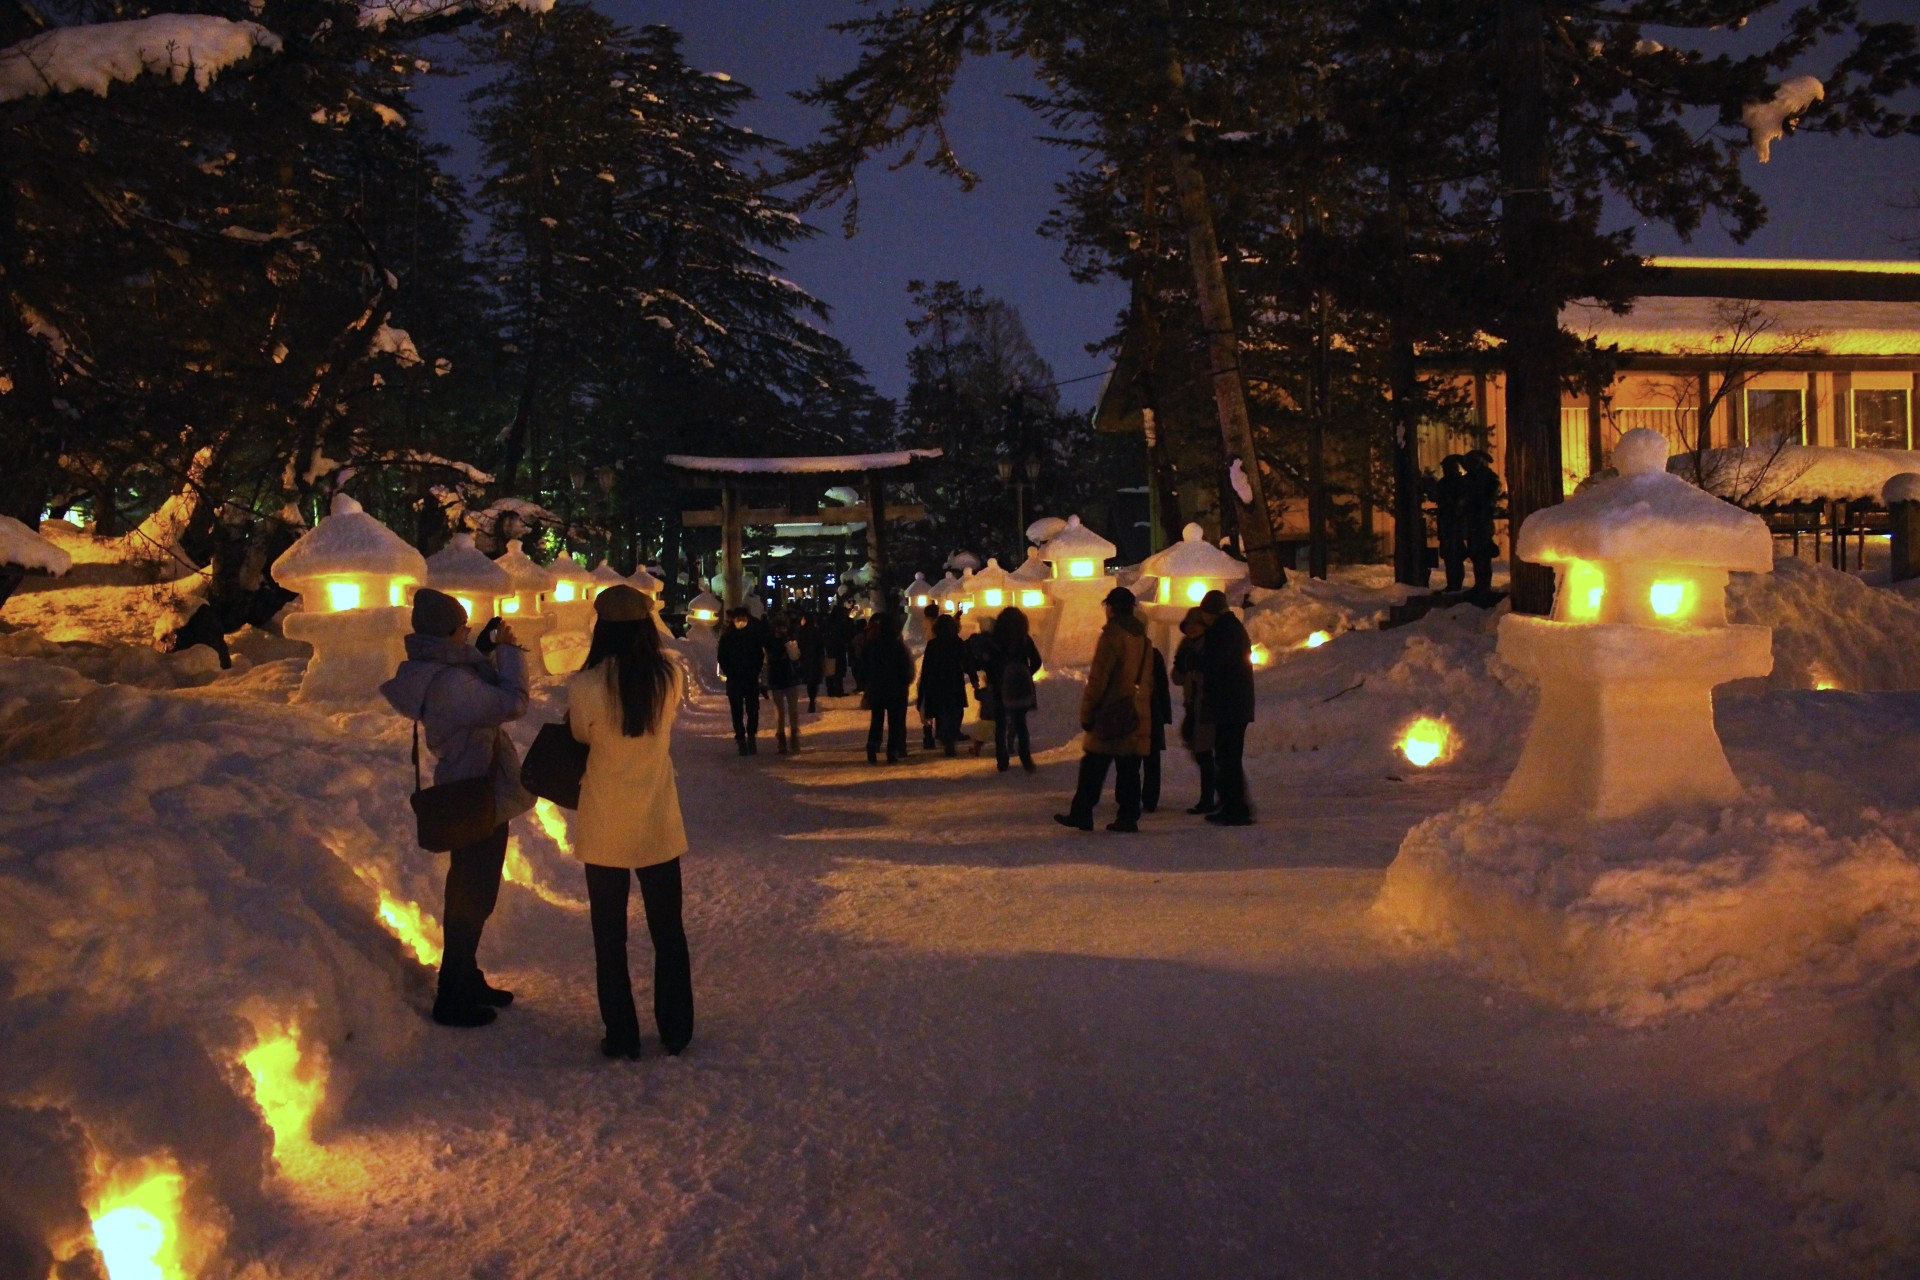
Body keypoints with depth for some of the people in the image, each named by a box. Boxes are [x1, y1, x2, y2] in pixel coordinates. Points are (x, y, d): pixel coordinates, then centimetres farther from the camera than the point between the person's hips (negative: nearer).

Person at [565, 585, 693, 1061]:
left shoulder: (585, 686, -18)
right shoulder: (669, 676, -10)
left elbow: (579, 738, 0)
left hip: (605, 829, -2)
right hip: (660, 824, 2)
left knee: (610, 937, 13)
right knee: (668, 931, 16)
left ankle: (622, 1036, 19)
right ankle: (676, 1031, 24)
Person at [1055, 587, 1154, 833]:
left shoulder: (1112, 635, -11)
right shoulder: (1143, 637, 12)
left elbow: (1098, 678, -13)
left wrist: (1087, 712, -9)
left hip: (1112, 714, -7)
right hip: (1138, 716, 7)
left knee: (1093, 766, 0)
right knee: (1129, 769, 7)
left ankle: (1081, 814, 2)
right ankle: (1128, 817, 5)